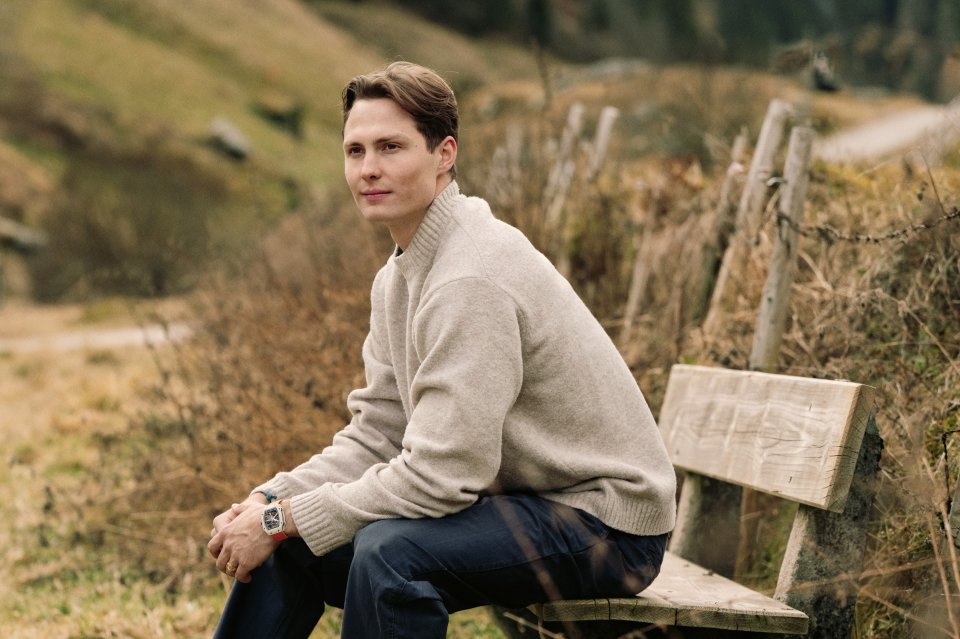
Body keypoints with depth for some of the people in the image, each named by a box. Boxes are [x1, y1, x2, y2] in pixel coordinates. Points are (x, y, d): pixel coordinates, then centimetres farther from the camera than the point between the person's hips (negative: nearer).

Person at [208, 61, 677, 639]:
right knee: (286, 544, 6)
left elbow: (437, 477, -26)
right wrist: (269, 503, -8)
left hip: (605, 523, -9)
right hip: (519, 501, 9)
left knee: (392, 549, -32)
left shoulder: (474, 281, -25)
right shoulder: (398, 277, 6)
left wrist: (281, 519, -19)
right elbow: (376, 435, 7)